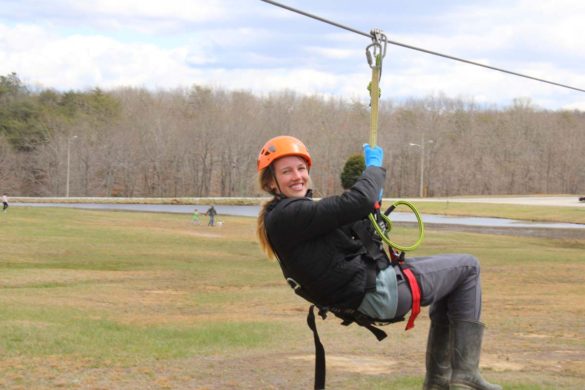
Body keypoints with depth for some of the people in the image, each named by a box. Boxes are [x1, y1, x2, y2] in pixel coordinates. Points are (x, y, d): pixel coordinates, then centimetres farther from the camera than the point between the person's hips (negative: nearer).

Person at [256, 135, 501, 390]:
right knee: (467, 267, 4)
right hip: (378, 293, -11)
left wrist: (371, 204, 6)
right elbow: (357, 201, -26)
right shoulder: (287, 215, -21)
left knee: (450, 283, 28)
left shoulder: (282, 217, 12)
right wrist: (374, 166, -8)